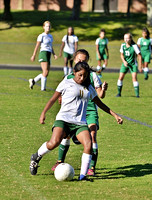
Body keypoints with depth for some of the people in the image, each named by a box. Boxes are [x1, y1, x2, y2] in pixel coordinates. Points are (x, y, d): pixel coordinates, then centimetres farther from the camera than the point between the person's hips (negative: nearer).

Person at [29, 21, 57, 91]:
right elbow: (37, 46, -3)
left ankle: (33, 81, 21)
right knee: (45, 72, -15)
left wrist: (54, 54, 10)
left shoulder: (50, 36, 18)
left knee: (46, 73, 6)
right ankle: (43, 88, -11)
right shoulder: (41, 36, -3)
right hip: (43, 54, -8)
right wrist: (33, 55, -5)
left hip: (48, 55, 8)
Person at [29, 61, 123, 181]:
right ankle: (36, 157, 3)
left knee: (88, 144, -21)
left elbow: (100, 104, 30)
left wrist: (115, 115, 26)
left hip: (80, 123, 4)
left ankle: (82, 175, -14)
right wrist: (44, 113, -4)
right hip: (63, 119, -4)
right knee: (54, 143, -27)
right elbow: (53, 99, 9)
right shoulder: (66, 83, 8)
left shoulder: (89, 88, 19)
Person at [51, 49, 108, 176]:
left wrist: (103, 90, -21)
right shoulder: (69, 77, 6)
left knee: (92, 136, -17)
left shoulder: (92, 76, 1)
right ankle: (60, 161, 13)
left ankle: (92, 167, -14)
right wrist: (61, 100, -12)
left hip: (90, 110, -1)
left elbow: (100, 96, 0)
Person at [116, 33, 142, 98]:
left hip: (133, 64, -4)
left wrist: (140, 66, -12)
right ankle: (119, 93, 10)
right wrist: (124, 61, -9)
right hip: (125, 63, 4)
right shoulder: (123, 45, -5)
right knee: (120, 78, -2)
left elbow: (139, 56, -11)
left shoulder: (134, 46, -17)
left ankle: (137, 94, -10)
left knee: (134, 78, -15)